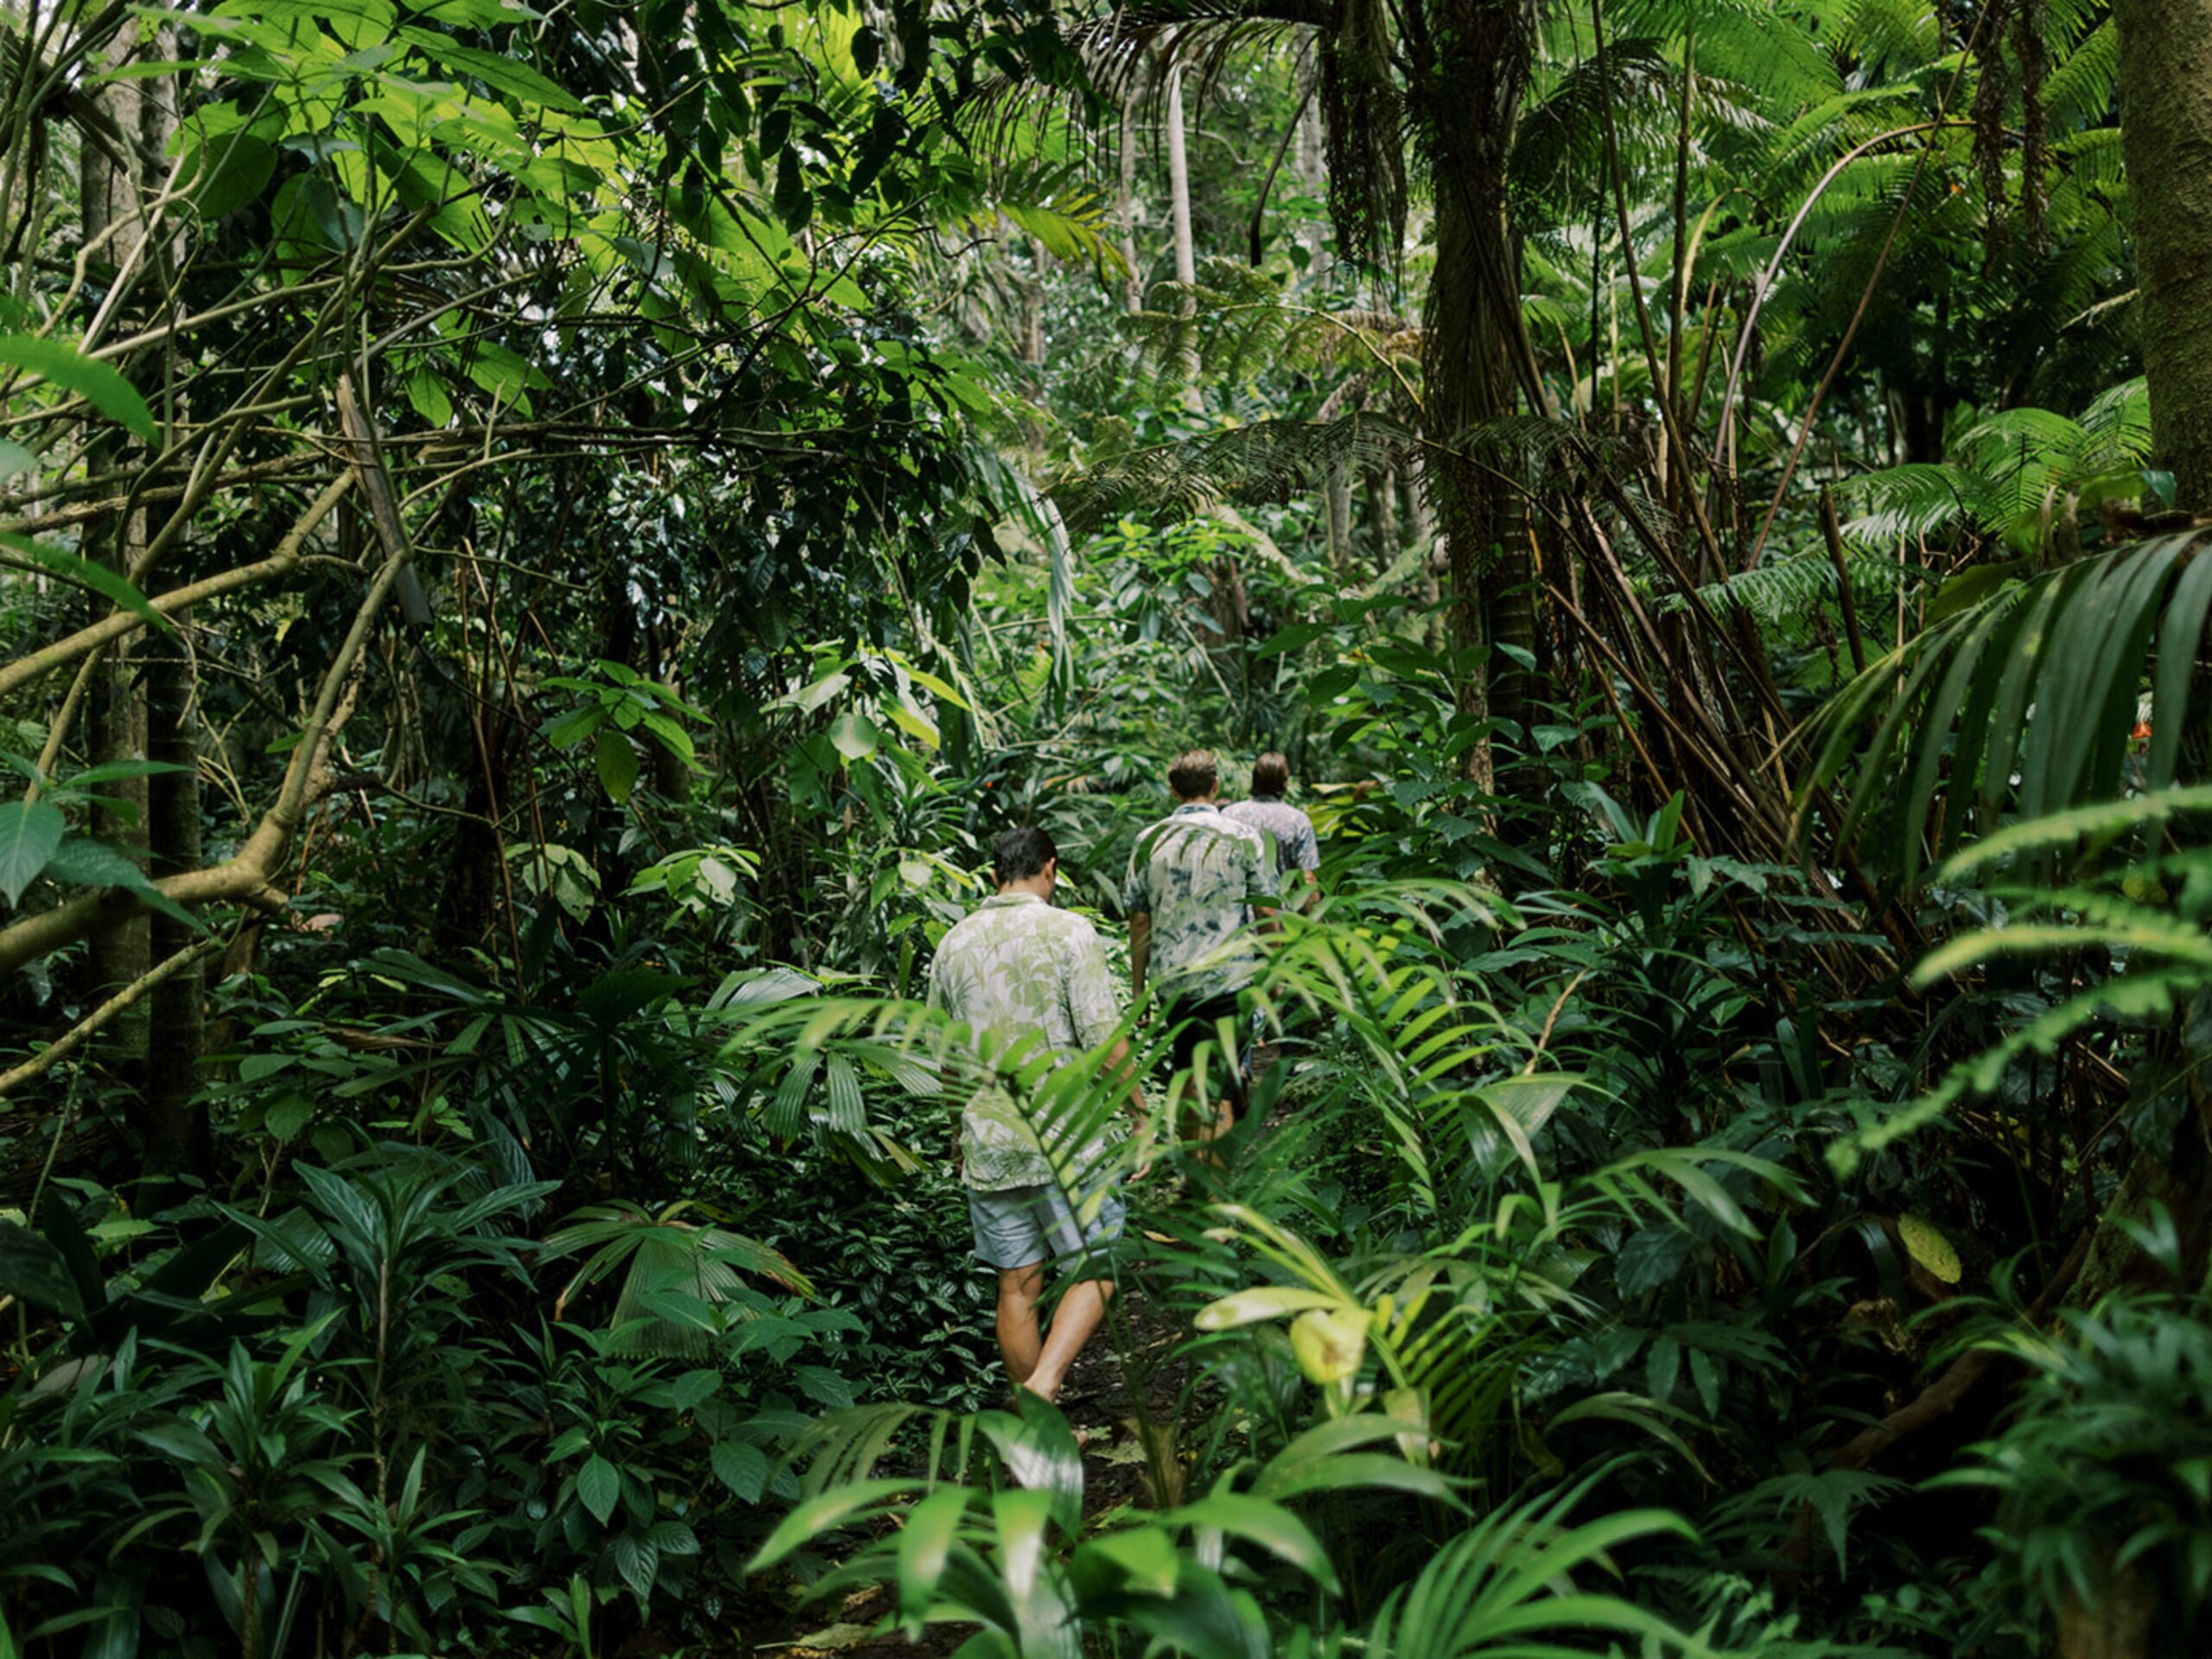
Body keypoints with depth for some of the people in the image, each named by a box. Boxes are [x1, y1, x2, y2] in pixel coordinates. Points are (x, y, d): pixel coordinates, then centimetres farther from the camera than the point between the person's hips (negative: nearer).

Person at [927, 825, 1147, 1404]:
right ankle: (1042, 1387, -13)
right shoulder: (1068, 932, -7)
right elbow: (1104, 1038, -12)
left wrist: (958, 1134, 27)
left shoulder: (954, 944, 9)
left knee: (1017, 1289, 11)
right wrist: (1141, 1115, -1)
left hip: (987, 1140, 5)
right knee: (1095, 1271, 6)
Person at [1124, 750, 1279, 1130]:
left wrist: (1138, 987, 10)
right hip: (1231, 979, -3)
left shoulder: (1149, 842, 2)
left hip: (1173, 982, 3)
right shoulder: (1243, 838, -4)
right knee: (1227, 1085, 0)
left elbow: (1139, 920, 4)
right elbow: (1265, 912, -2)